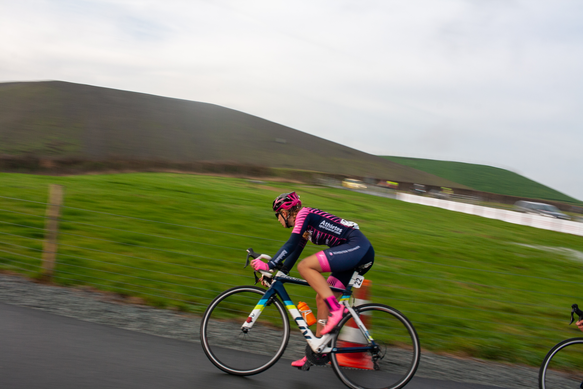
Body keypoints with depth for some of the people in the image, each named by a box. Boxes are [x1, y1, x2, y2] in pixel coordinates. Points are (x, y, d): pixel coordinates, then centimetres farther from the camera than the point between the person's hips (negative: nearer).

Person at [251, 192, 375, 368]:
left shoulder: (304, 213, -6)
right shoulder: (304, 224, 21)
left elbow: (291, 244, -17)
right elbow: (294, 251, 27)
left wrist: (269, 265, -18)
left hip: (358, 247, -10)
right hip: (357, 253, 10)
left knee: (305, 266, -19)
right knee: (322, 299, 10)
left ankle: (336, 309, -19)